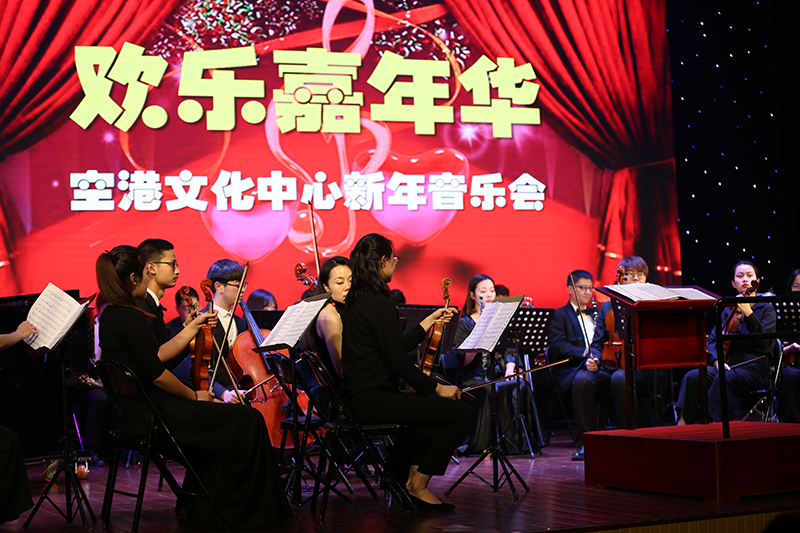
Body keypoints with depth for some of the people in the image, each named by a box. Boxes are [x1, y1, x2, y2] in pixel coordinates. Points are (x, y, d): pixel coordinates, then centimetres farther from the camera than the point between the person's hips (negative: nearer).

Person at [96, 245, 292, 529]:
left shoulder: (110, 315, 11)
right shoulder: (131, 318, -19)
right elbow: (156, 374, -20)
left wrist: (192, 328, 20)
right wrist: (193, 396, -5)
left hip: (131, 410, 11)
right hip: (148, 415, -11)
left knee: (219, 420, 23)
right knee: (248, 420, -5)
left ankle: (204, 511, 21)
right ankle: (242, 512, 8)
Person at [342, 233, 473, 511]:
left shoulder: (359, 300, 13)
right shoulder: (380, 305, -17)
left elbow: (397, 346, 19)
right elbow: (398, 362, -19)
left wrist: (431, 320, 26)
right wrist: (437, 387, -9)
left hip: (361, 396, 11)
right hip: (374, 400, -11)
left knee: (433, 404, 30)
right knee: (461, 411, -14)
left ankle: (411, 474, 26)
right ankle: (419, 486, -3)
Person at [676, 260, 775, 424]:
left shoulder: (766, 309, 5)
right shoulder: (728, 311, 18)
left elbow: (764, 342, -12)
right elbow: (711, 340, 12)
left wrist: (748, 313, -21)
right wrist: (717, 360, -9)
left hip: (754, 368, -4)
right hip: (729, 365, 4)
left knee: (724, 379, -37)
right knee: (692, 377, -26)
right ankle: (682, 422, -31)